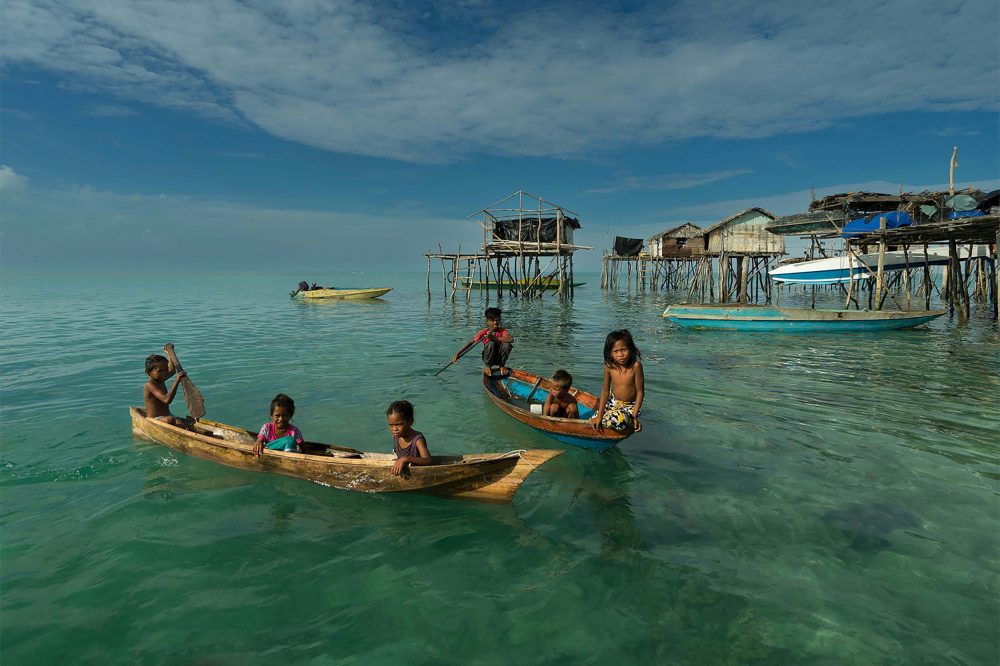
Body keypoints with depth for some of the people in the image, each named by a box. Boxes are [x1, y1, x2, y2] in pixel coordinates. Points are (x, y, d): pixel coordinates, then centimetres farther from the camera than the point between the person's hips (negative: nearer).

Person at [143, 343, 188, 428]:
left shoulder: (160, 380, 13)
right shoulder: (150, 385, -17)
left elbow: (172, 370, 37)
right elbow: (167, 400, -31)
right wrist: (176, 381, -31)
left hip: (167, 417, 10)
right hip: (154, 421, -10)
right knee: (170, 420, -42)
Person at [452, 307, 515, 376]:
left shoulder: (502, 330, -10)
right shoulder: (483, 332, -11)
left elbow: (511, 339, -29)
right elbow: (471, 342, -7)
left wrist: (494, 337, -36)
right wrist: (457, 354, -15)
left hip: (499, 358, 1)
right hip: (488, 357, -1)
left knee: (506, 344, -28)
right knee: (491, 342, -31)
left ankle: (502, 366, -3)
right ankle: (488, 367, -9)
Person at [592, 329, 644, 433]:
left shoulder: (635, 366, -23)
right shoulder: (609, 366, -13)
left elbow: (640, 391, -16)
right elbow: (605, 391, -5)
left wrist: (634, 416, -18)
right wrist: (599, 416, -6)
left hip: (630, 406, -4)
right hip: (613, 402, 4)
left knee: (617, 420, -34)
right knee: (594, 422, -2)